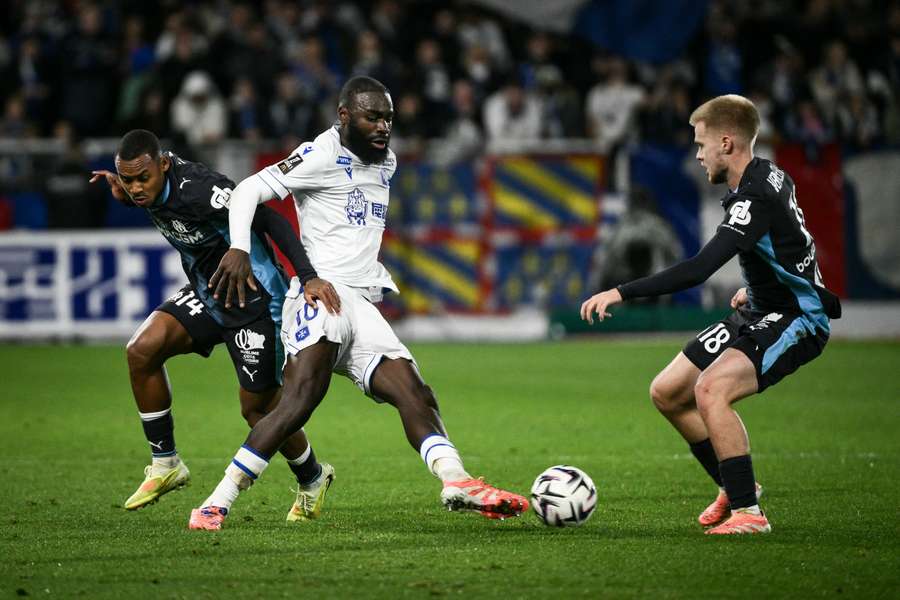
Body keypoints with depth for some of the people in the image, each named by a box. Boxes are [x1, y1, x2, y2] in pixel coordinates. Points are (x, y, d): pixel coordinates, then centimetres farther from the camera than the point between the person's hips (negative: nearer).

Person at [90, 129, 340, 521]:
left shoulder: (199, 189, -31)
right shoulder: (153, 186, -7)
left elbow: (270, 222, -29)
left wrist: (309, 278, -37)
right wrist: (125, 197, -2)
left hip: (255, 301, -7)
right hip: (206, 294, 7)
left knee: (258, 407, 1)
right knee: (142, 350, -13)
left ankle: (312, 480, 30)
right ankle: (165, 465, 1)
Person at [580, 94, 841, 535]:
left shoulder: (755, 198, -26)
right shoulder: (769, 176, 5)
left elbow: (699, 269, -35)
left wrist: (621, 293, -34)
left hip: (796, 321, -10)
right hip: (762, 312, 10)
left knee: (710, 389, -32)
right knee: (667, 393, 9)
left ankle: (747, 512, -25)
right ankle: (734, 487, 26)